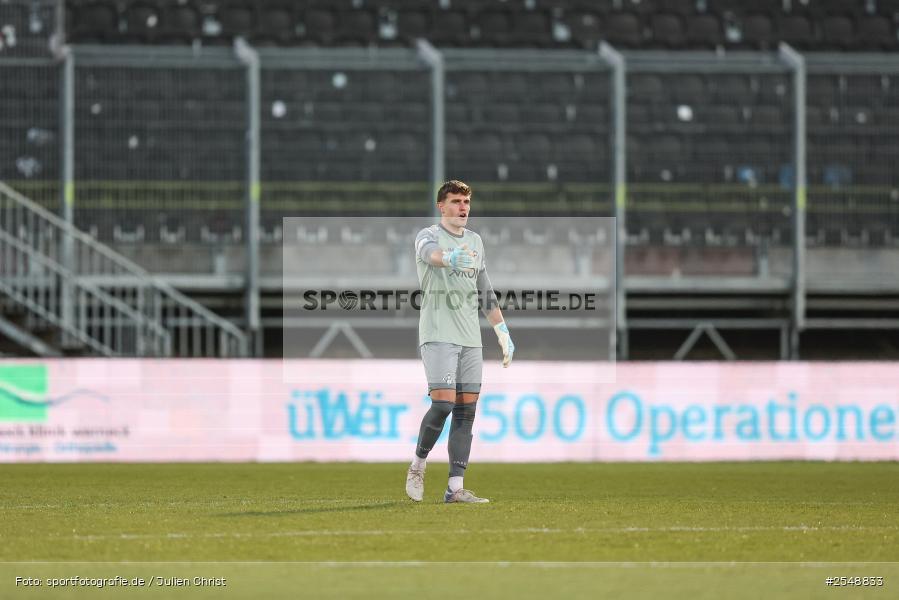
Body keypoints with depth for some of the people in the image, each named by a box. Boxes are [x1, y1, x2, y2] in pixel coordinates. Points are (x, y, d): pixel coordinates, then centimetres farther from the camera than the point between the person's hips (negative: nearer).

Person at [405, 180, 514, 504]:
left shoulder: (474, 241, 16)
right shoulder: (428, 236, -4)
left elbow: (485, 292, 24)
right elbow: (431, 253, -31)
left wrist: (504, 334, 21)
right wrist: (452, 258, -54)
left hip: (470, 337, 6)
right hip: (437, 334, -6)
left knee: (466, 410, 0)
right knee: (443, 403, -16)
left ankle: (455, 487, 0)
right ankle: (418, 465, 7)